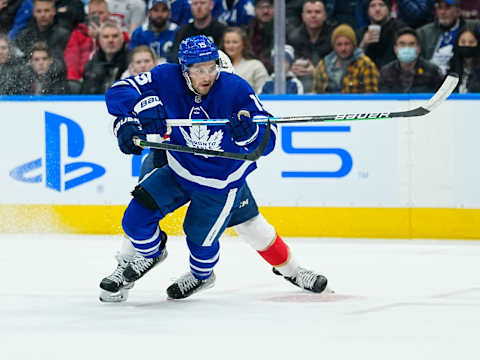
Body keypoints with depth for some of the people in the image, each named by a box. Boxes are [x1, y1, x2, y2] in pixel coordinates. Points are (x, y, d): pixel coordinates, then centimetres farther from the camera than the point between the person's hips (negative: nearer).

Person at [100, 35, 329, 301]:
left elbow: (267, 141, -25)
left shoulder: (236, 89, -25)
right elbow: (119, 92, -21)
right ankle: (150, 254, 27)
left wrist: (248, 132, -48)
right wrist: (143, 107, -42)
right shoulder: (167, 79, -21)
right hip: (181, 170, 2)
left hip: (223, 178, -2)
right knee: (137, 216, -9)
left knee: (201, 238, 4)